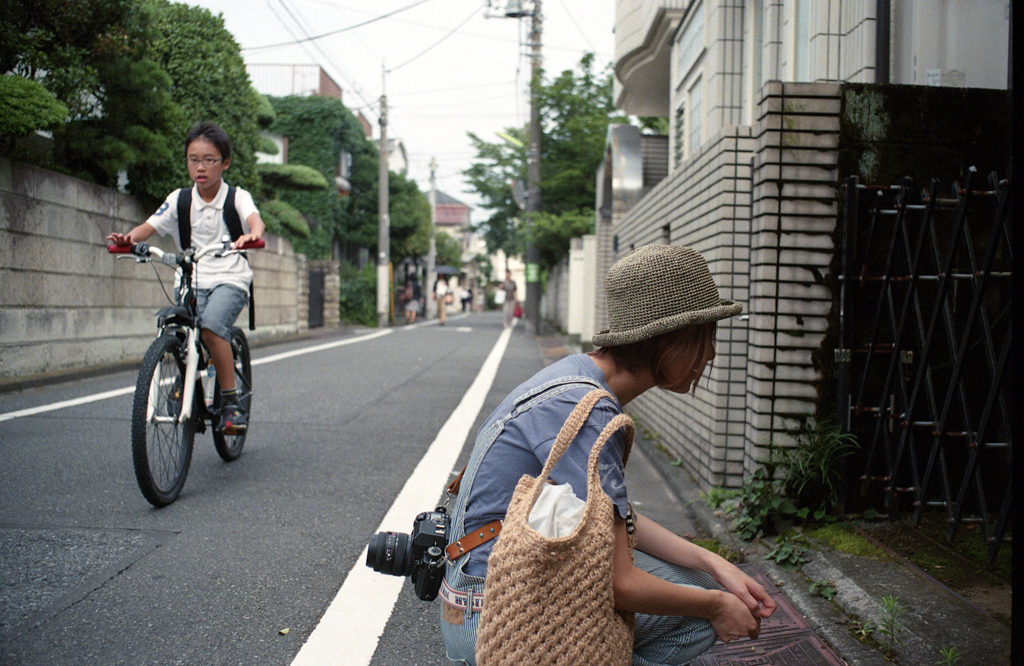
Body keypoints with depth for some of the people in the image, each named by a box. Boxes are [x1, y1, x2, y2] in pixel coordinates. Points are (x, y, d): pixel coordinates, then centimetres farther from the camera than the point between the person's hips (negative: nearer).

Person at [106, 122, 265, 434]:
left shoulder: (237, 197, -1)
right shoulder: (179, 200, 8)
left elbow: (255, 220, -20)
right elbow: (149, 226, 2)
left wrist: (251, 234, -45)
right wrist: (130, 237, -22)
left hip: (230, 279, -3)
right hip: (192, 281, 3)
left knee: (211, 326, -29)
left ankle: (231, 401, -17)